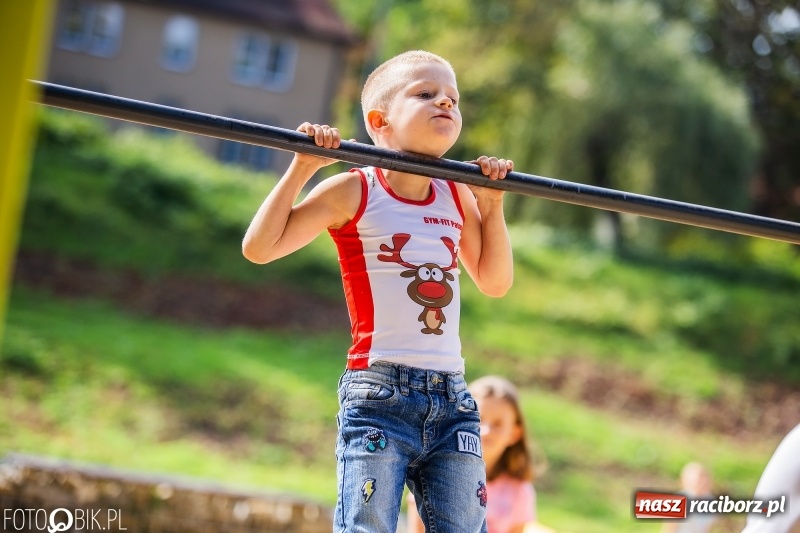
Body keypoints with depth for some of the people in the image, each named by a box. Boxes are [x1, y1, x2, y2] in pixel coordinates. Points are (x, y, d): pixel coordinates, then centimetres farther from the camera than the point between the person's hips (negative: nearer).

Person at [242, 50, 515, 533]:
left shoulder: (459, 198, 13)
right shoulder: (353, 192, -1)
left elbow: (495, 283, 20)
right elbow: (259, 249, -3)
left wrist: (492, 205, 11)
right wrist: (302, 168, -7)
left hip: (453, 401, 5)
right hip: (379, 396, -5)